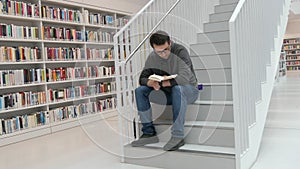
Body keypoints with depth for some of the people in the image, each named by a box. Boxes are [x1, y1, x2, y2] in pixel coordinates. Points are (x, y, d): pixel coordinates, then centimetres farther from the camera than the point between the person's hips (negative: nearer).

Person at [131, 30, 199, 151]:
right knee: (140, 91, -12)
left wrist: (162, 83, -28)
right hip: (168, 94, 5)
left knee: (177, 89, -39)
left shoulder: (180, 51, -20)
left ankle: (178, 136, -33)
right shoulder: (152, 57, -3)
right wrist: (151, 83, -25)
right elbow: (142, 78, -1)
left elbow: (184, 78, -33)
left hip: (188, 90, -5)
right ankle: (149, 133, -9)